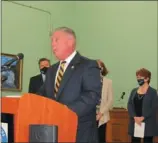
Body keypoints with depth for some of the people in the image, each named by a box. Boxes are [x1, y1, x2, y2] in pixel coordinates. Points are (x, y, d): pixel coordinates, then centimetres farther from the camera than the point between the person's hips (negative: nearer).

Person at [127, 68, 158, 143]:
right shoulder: (134, 91, 10)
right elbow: (129, 105, 2)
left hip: (148, 124, -4)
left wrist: (143, 117, -18)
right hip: (135, 122, 4)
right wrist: (135, 117, -13)